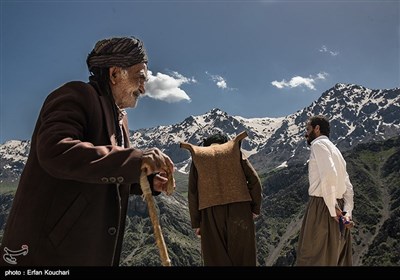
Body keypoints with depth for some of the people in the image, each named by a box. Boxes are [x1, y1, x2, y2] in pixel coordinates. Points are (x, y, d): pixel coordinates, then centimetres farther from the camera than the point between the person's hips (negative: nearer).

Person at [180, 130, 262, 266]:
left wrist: (196, 223, 8)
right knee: (243, 255, 9)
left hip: (211, 214, 0)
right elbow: (255, 181, 2)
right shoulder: (234, 150, 12)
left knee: (216, 258, 8)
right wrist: (255, 208, 9)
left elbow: (192, 193, 5)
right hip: (239, 211, 0)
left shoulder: (198, 156, 11)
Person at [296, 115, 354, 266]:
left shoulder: (319, 144, -5)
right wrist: (347, 212, 5)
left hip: (321, 206, -9)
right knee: (338, 258, 15)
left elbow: (329, 174, -22)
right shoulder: (334, 149, 22)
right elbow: (348, 187, 15)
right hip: (336, 206, 9)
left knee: (312, 258, -2)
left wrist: (332, 208, -19)